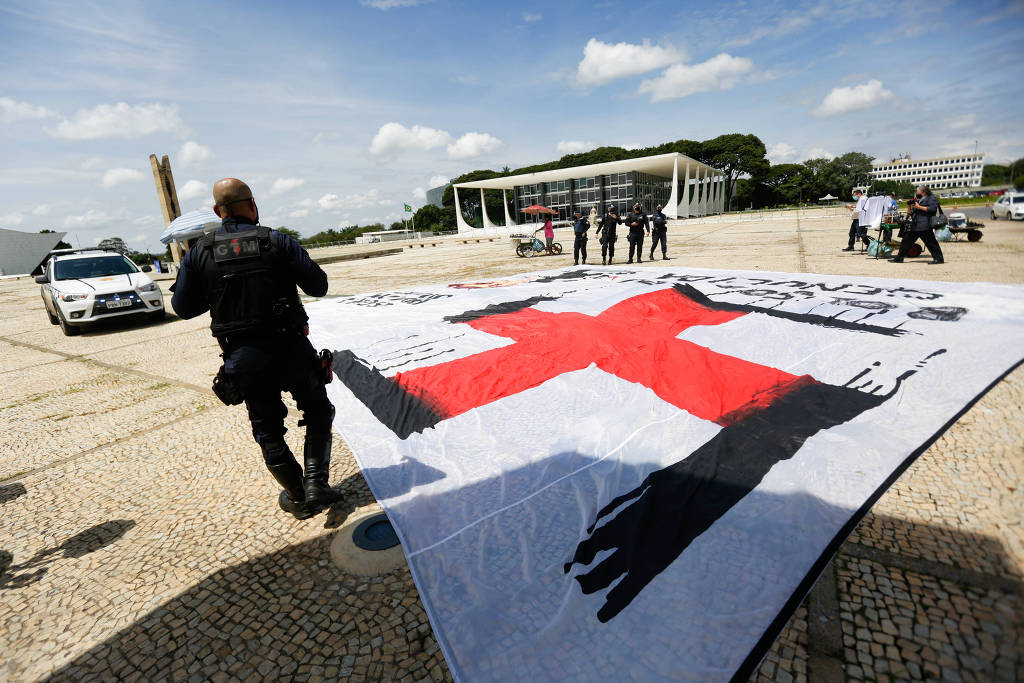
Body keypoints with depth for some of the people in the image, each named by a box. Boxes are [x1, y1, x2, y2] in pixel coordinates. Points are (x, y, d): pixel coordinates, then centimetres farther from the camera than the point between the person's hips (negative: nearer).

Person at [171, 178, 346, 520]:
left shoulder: (199, 252, 2)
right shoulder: (277, 241, -4)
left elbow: (183, 306, 8)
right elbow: (318, 286, -6)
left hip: (242, 359, 2)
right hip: (289, 348, -2)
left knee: (268, 430, 15)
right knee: (318, 413, 17)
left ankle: (297, 497, 25)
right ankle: (316, 486, 10)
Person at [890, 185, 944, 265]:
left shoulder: (932, 198, 1)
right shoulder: (918, 201, 25)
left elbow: (933, 209, -15)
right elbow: (911, 213, 24)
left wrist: (919, 207, -15)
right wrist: (909, 206, 7)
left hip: (924, 226, -9)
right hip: (915, 226, 9)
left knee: (930, 242, -8)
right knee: (906, 240, 8)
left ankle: (938, 258, -4)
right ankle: (899, 258, 12)